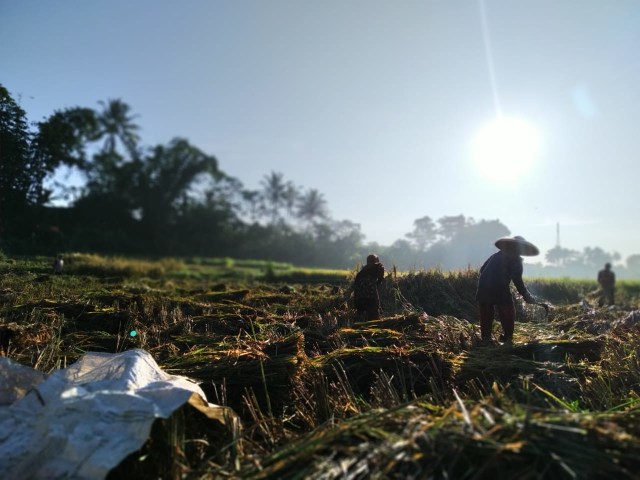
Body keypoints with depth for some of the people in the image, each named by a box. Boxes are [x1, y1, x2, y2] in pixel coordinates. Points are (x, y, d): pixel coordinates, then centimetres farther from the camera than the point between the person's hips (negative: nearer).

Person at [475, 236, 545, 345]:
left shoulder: (496, 255, 21)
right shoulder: (515, 259, 4)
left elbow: (482, 269, 19)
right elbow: (517, 279, -6)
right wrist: (526, 295, 0)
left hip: (483, 288, 6)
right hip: (500, 289, -5)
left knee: (486, 315, 12)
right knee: (508, 313, 10)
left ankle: (486, 338, 13)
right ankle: (507, 337, 12)